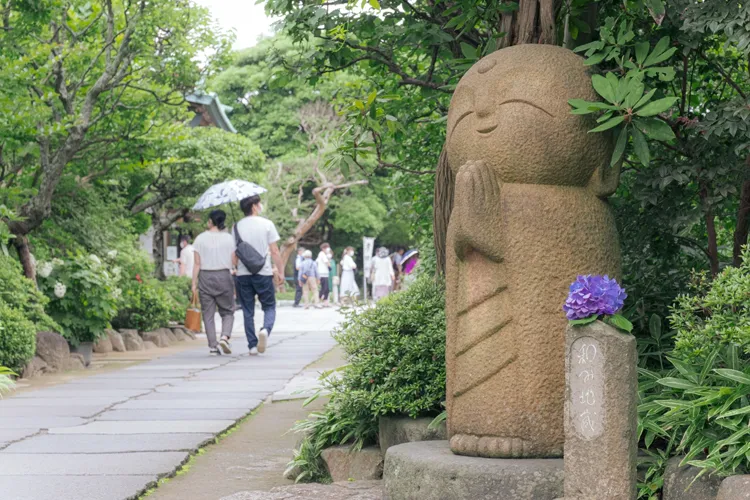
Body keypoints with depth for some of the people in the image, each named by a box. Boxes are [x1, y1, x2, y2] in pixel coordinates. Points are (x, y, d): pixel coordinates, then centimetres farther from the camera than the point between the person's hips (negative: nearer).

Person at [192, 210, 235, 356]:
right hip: (224, 276, 0)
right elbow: (233, 262, 0)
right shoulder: (228, 238, 1)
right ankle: (225, 336, -14)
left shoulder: (200, 238, 0)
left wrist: (194, 283, 1)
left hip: (205, 278, 0)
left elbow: (197, 264, -2)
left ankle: (213, 346, 1)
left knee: (208, 314, 5)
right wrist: (235, 283, 12)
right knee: (227, 311, 10)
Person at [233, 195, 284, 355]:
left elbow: (234, 255, 4)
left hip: (243, 274, 2)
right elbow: (274, 252, -5)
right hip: (263, 273, -2)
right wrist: (280, 272, 2)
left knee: (248, 311, 9)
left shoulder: (237, 227, 3)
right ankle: (266, 329, -21)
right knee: (269, 307, 8)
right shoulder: (267, 224, -4)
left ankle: (252, 345, 5)